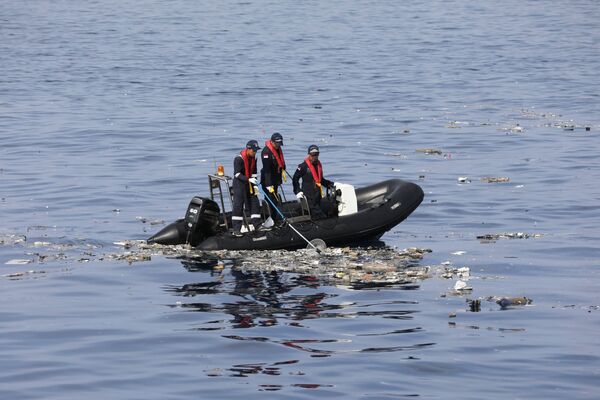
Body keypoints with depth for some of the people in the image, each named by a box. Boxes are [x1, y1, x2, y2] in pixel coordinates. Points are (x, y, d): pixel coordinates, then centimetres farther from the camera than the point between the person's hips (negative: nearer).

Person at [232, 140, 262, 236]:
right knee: (238, 205, -8)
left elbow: (254, 173, 10)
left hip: (250, 183, 7)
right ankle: (236, 229, -6)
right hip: (239, 183, -7)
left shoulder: (253, 158, 3)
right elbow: (237, 174, -23)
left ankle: (257, 225, 17)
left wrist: (255, 185, 2)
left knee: (255, 203, 8)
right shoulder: (239, 159, -20)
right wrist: (249, 180, -32)